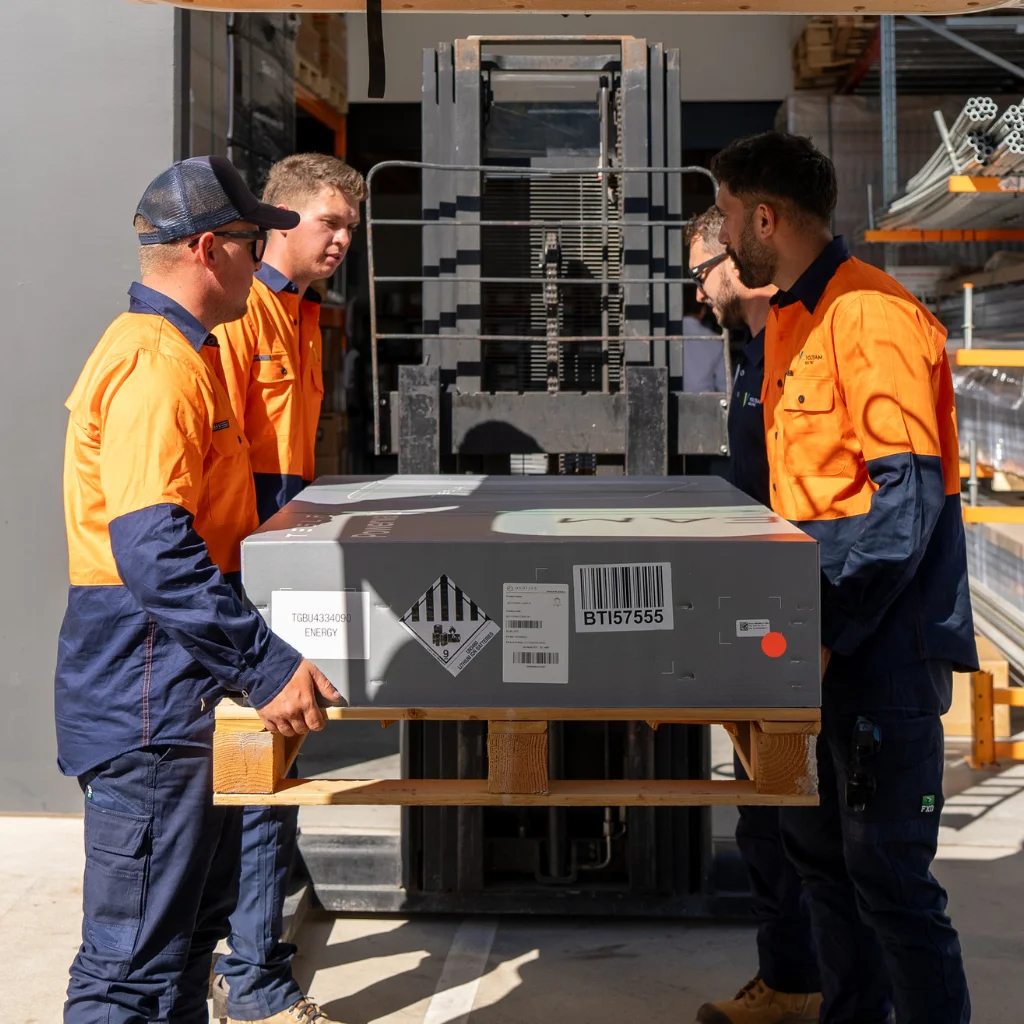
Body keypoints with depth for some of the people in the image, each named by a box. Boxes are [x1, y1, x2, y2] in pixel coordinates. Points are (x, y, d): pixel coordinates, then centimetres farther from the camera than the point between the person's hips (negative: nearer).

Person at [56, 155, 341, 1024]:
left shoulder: (179, 352, 16)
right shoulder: (156, 365, -19)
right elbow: (154, 551, -28)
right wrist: (267, 665, -29)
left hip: (186, 688, 11)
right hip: (148, 693, -11)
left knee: (194, 925, 20)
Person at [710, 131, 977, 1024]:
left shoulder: (873, 315, -15)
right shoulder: (788, 321, 14)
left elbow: (909, 498, -20)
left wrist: (830, 629, -21)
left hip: (882, 641, -9)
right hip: (819, 631, 9)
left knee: (889, 871, -4)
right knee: (819, 849, 16)